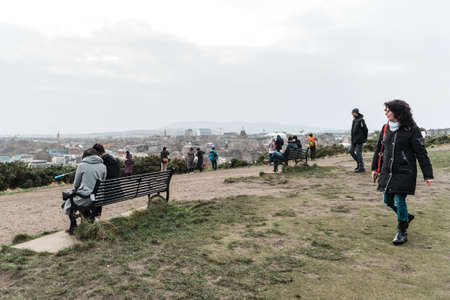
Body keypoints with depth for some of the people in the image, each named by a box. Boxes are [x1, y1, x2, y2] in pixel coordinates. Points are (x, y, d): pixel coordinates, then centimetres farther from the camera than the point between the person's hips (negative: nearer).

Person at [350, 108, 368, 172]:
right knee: (351, 151, 12)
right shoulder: (354, 120, 11)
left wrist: (364, 138, -4)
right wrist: (352, 138, 13)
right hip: (354, 139, 9)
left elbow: (365, 130, -13)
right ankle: (359, 163, 25)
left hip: (359, 140, -9)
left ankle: (361, 168, 4)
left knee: (358, 153, -5)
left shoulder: (361, 120, -14)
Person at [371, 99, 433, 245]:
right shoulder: (386, 128, 5)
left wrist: (428, 175, -10)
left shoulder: (411, 129, -10)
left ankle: (401, 232, 15)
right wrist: (375, 168, 14)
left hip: (404, 173, -6)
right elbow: (379, 148, 14)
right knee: (388, 201, 11)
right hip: (387, 172, 6)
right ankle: (406, 216, 40)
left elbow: (421, 153, -9)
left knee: (399, 201, -4)